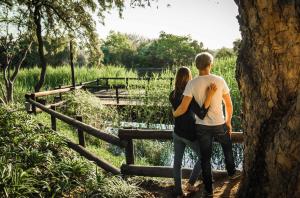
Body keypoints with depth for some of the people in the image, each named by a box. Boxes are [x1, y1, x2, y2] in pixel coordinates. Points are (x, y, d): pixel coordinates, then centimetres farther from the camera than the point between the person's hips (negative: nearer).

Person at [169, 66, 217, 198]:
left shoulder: (172, 95, -3)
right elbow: (201, 115, -28)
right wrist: (210, 95, -32)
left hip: (177, 133, 6)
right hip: (190, 134, -5)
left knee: (177, 161, 14)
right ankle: (190, 184, 21)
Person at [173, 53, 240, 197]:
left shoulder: (192, 84, -12)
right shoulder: (219, 80, -8)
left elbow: (183, 108, -16)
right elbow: (229, 105, -3)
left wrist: (174, 114, 4)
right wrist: (228, 122, 12)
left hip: (202, 126, -1)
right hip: (220, 124, 1)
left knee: (205, 157, 13)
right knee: (227, 148, 30)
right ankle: (232, 173, 51)